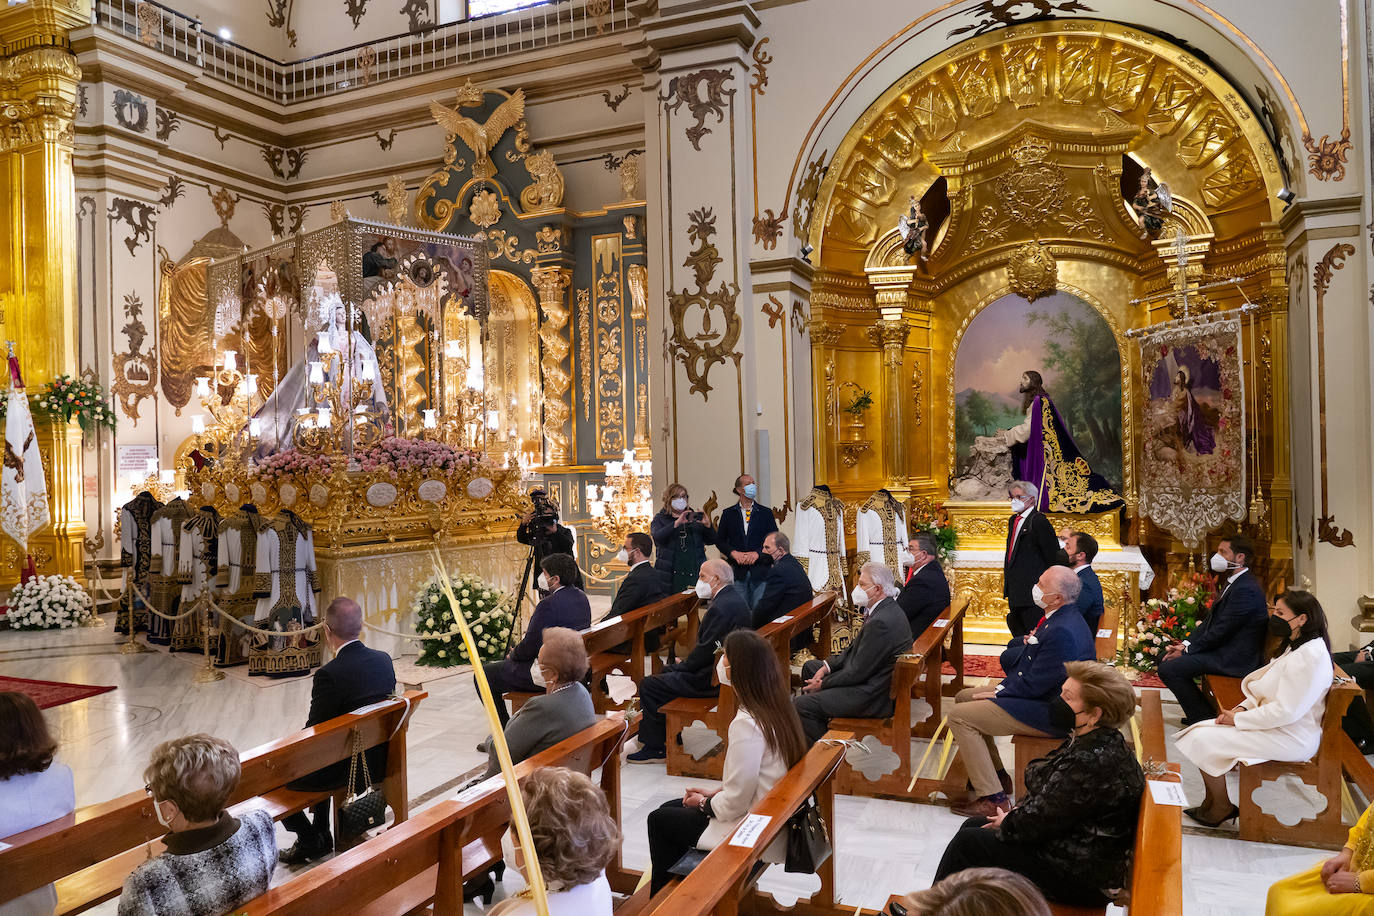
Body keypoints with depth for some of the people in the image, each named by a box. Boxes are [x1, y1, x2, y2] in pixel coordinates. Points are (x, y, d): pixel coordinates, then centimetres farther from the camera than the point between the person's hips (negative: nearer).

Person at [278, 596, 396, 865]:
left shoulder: (329, 674, -25)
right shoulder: (384, 660, -4)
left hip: (347, 771, -7)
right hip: (378, 760, 7)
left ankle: (309, 841, 22)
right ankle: (321, 837, 39)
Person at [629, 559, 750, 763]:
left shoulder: (721, 607, -24)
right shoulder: (733, 598, 10)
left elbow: (706, 651, -23)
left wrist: (682, 666, -8)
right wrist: (685, 663, 8)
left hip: (710, 678, -11)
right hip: (718, 669, 11)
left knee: (648, 686, -6)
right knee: (665, 672, 22)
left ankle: (654, 747, 5)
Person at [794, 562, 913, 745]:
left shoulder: (882, 622, -28)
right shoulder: (886, 609, 5)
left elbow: (857, 672, -24)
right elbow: (855, 648, 13)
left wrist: (822, 684, -11)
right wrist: (828, 666, 2)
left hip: (875, 695, -11)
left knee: (801, 705, -17)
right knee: (810, 667, 22)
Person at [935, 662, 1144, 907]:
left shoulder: (1095, 762, -30)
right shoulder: (1089, 742, 3)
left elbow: (1041, 819, -25)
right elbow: (1047, 795, 15)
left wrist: (1008, 823, -5)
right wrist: (1017, 812, 1)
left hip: (1078, 876, -10)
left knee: (967, 842, -6)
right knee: (972, 825, 13)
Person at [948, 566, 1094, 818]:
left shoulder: (1062, 632, -27)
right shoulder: (1057, 618, 6)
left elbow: (1034, 685, -24)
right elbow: (1008, 657, 14)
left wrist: (999, 693, -12)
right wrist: (1028, 645, -7)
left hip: (1049, 712, -11)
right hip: (1038, 694, 11)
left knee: (959, 716, -14)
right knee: (964, 697, 17)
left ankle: (992, 799, -9)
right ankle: (997, 776, 23)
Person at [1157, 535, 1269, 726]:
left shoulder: (1246, 589, -22)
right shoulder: (1233, 582, 12)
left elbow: (1221, 631, -22)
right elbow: (1210, 619, 13)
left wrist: (1187, 650, -12)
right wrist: (1186, 644, 2)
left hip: (1235, 659, -11)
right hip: (1221, 648, 11)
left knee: (1169, 669, -19)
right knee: (1166, 657, 10)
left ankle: (1205, 720, -4)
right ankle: (1198, 714, 17)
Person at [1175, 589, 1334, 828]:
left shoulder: (1310, 656, -23)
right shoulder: (1294, 647, 11)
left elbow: (1286, 712, -26)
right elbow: (1269, 693, 18)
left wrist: (1238, 719, -17)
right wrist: (1242, 708, 0)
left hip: (1291, 738, -10)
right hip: (1274, 723, 10)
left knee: (1204, 740, -15)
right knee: (1203, 731, 1)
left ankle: (1221, 808, 5)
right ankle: (1211, 804, 8)